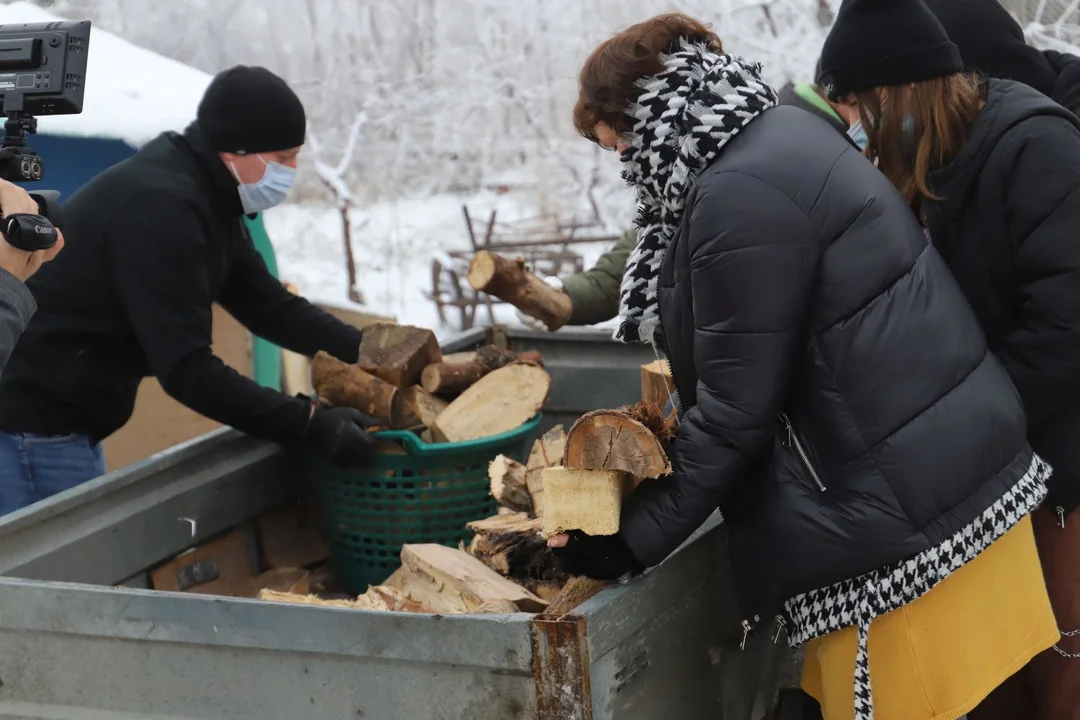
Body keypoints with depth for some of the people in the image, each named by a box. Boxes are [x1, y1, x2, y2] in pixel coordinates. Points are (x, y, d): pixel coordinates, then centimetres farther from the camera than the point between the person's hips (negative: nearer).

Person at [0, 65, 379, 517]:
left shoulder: (205, 197, 8)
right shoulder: (160, 207, -25)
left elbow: (268, 306, 12)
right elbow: (187, 369, -29)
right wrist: (309, 425, -29)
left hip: (60, 417, 11)